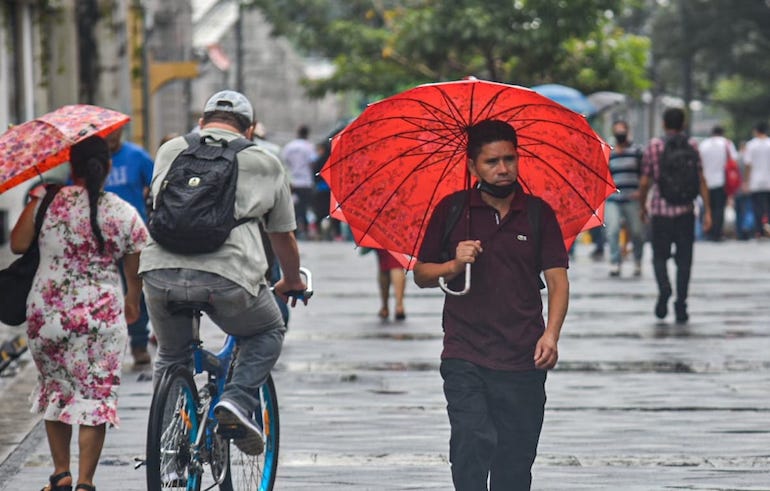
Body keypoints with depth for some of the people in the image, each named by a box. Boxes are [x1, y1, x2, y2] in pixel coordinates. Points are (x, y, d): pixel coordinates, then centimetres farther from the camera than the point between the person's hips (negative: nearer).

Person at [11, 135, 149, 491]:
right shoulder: (125, 213, -3)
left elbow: (17, 245, 0)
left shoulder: (46, 203, -5)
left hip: (46, 314, 1)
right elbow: (135, 271, 5)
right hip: (101, 318, -1)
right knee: (95, 395, 4)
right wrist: (132, 301, 25)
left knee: (54, 390, 19)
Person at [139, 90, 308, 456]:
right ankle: (238, 400, 4)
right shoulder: (266, 164, 18)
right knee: (268, 334, 26)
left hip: (161, 272, 2)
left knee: (171, 356, 26)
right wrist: (292, 282, 46)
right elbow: (283, 236, 27)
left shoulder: (171, 150, 23)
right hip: (228, 275, -2)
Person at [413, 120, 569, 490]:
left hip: (523, 362, 1)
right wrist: (454, 266, -11)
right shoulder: (451, 210, 4)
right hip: (465, 359, -1)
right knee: (472, 445, -16)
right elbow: (421, 275, 10)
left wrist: (551, 334, -13)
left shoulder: (539, 213, 6)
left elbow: (558, 279, 2)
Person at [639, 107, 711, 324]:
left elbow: (645, 182, 2)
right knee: (684, 260, 7)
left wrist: (642, 206, 16)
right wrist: (707, 210, 0)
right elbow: (701, 180, -3)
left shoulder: (653, 146, 1)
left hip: (660, 210, 0)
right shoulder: (692, 146, 1)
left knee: (659, 256, 12)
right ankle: (680, 305, 3)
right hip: (685, 211, 0)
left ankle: (664, 288, -15)